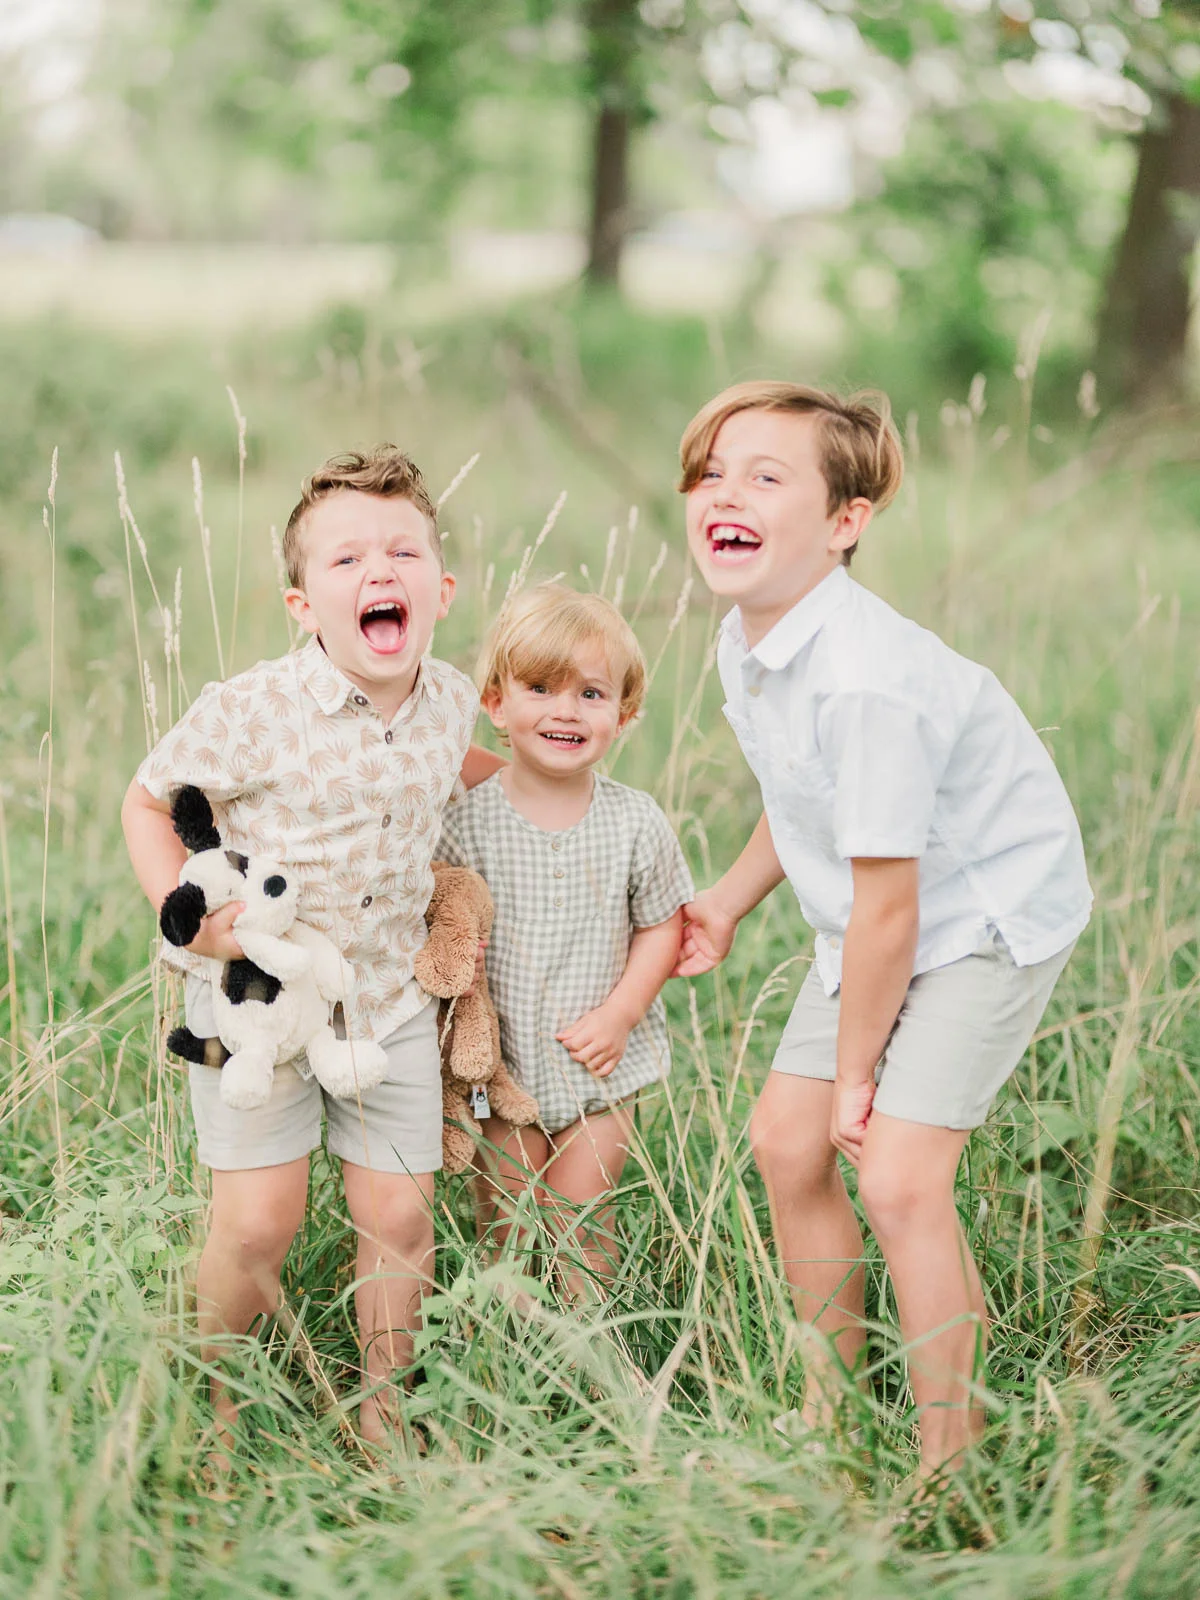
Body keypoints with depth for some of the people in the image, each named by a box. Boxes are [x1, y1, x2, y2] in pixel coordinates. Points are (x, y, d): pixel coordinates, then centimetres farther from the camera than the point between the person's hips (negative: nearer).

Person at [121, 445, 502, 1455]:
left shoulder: (449, 700, -2)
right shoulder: (251, 713, -19)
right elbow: (149, 802, -5)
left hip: (390, 1000, 4)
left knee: (399, 1217, 5)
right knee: (258, 1221, -5)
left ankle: (382, 1413, 26)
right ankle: (211, 1408, 21)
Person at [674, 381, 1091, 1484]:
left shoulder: (867, 681, -33)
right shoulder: (745, 642, -4)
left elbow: (886, 907, -26)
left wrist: (856, 1072, -17)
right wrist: (729, 902, 18)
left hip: (991, 915, -9)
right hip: (876, 918, 9)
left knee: (898, 1177, -15)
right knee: (786, 1137, 8)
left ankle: (950, 1454, 2)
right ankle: (830, 1404, 26)